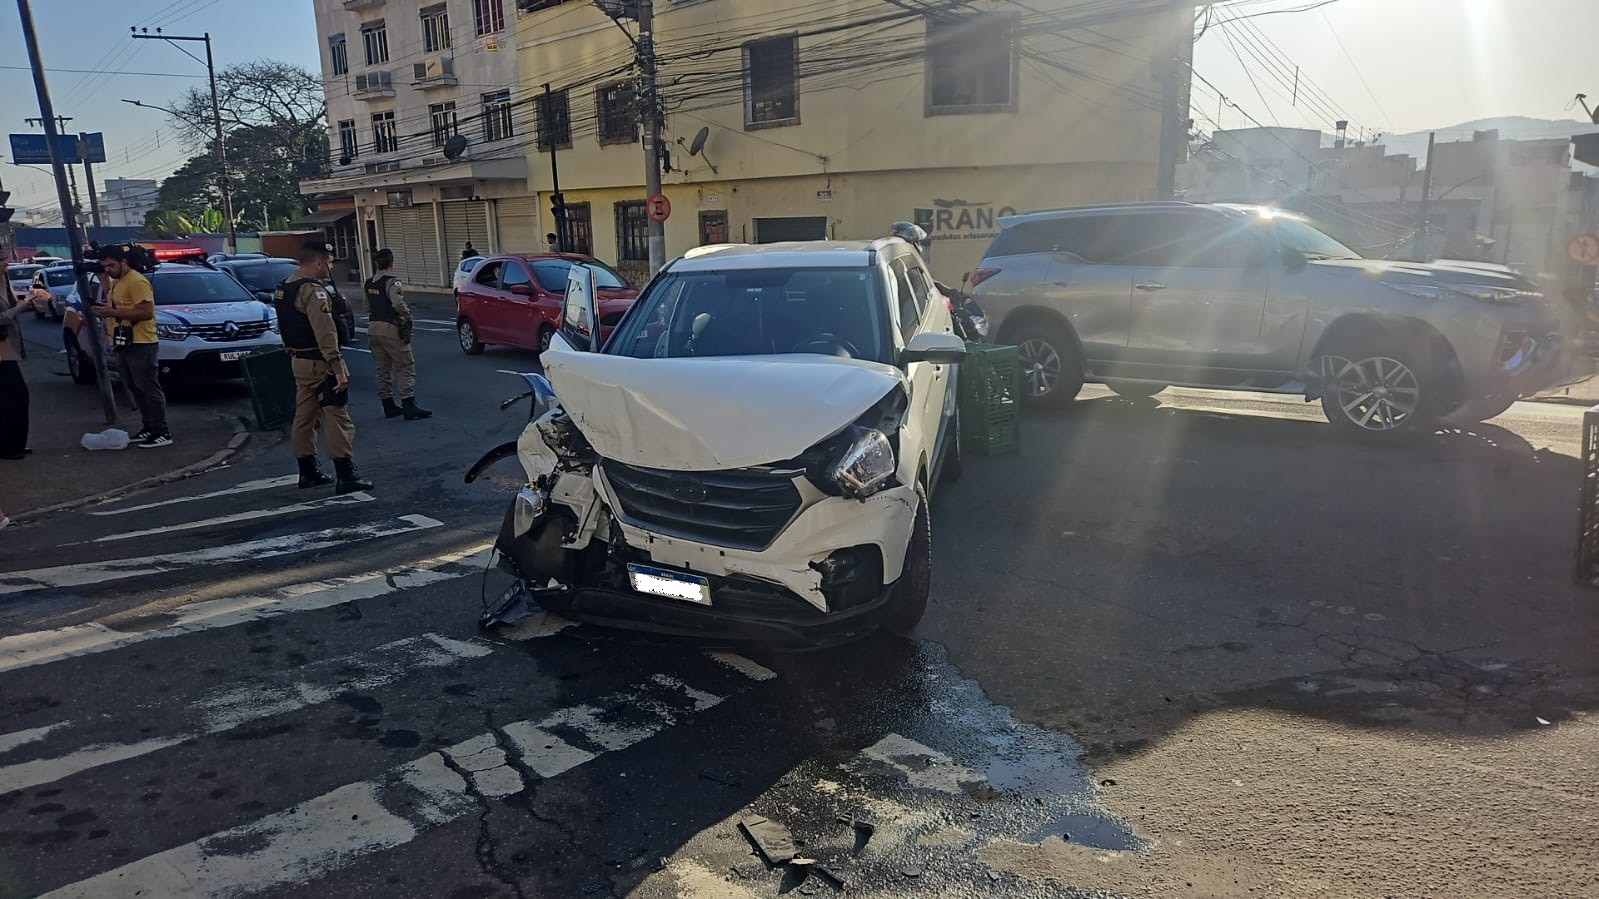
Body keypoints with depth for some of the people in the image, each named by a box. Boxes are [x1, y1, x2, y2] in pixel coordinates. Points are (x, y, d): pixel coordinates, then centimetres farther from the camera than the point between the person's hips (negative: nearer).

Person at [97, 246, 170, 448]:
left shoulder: (136, 281, -14)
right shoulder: (115, 282, 18)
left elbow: (147, 312, -21)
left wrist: (112, 313, -21)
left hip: (141, 344, -10)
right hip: (125, 344, 10)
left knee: (150, 389, -8)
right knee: (136, 389, 13)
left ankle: (162, 433, -6)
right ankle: (149, 427, 19)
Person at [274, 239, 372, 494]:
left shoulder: (284, 288, 13)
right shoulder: (312, 291, -18)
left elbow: (285, 327, 18)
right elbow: (325, 334, -24)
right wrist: (338, 369, -25)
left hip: (299, 361, 10)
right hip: (319, 363, -10)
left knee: (305, 417, 14)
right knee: (337, 420, -7)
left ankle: (308, 472, 22)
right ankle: (346, 476, -8)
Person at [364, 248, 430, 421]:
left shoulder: (369, 283, 11)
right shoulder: (392, 282, -13)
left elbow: (367, 307, 14)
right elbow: (398, 304, -25)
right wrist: (408, 316, -8)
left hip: (374, 329, 8)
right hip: (391, 329, -8)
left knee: (383, 368, 14)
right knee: (406, 367, -3)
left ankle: (388, 406, 18)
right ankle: (409, 406, -8)